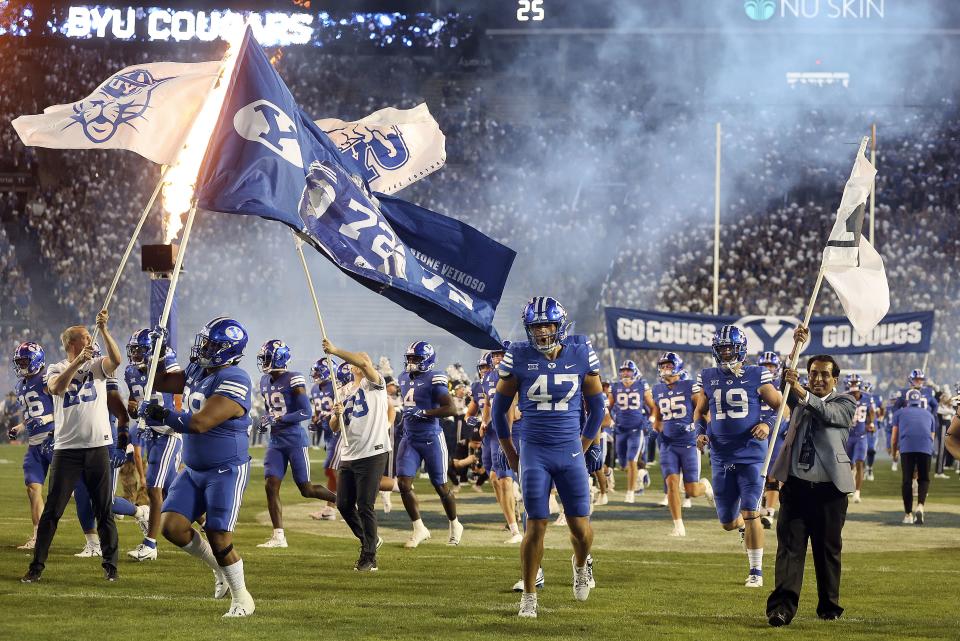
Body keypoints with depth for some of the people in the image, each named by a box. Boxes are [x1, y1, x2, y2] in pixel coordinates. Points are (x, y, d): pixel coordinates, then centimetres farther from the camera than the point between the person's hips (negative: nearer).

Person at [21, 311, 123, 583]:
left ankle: (110, 565, 17)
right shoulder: (57, 369, 2)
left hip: (98, 446, 1)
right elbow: (57, 388, -20)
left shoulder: (97, 365, 5)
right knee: (52, 510, 0)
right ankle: (37, 565, 6)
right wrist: (78, 362, -29)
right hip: (67, 448, -1)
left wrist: (104, 330, -24)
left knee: (104, 510, 7)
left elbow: (116, 360, -17)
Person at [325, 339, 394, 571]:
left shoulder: (375, 383, -2)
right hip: (348, 456, 7)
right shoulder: (345, 390, 17)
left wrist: (335, 351, -26)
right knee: (344, 504, 10)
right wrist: (337, 415, -5)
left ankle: (369, 557, 2)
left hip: (372, 454, -7)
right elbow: (334, 427, 17)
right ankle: (369, 541, 31)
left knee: (365, 507, -7)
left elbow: (364, 363, -25)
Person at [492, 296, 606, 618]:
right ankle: (529, 595, 9)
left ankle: (580, 564, 34)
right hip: (535, 454, -1)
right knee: (536, 525, -4)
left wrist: (584, 447, 11)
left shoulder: (581, 354, -2)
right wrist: (511, 456, 8)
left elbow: (596, 406, 10)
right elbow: (499, 408, 7)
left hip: (571, 453, 1)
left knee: (580, 525, 0)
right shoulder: (519, 357, -4)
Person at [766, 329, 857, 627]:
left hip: (830, 489, -2)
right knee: (789, 547, -7)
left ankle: (829, 606, 19)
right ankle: (782, 607, -15)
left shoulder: (845, 402, 5)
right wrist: (797, 346, -14)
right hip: (796, 486, 2)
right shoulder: (798, 399, 16)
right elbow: (786, 379, -2)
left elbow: (827, 413, -15)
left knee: (828, 549, 7)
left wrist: (801, 391, -30)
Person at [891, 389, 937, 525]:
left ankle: (908, 514, 7)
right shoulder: (929, 415, 29)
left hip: (906, 447, -1)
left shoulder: (899, 413, 24)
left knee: (907, 479, 6)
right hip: (926, 447, 1)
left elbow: (894, 438, 22)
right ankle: (920, 506, -10)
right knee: (924, 478, 12)